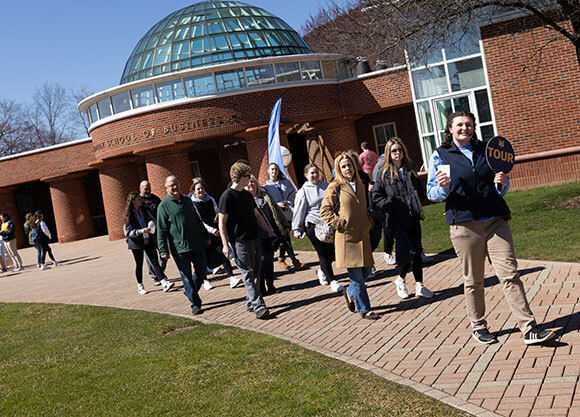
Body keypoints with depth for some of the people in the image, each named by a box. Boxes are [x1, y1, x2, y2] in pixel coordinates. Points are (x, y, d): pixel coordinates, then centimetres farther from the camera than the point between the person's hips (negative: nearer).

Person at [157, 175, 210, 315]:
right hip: (179, 248, -5)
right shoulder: (163, 206, -4)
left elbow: (197, 220, 23)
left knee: (202, 272, 9)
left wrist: (206, 236, 24)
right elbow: (161, 230, -7)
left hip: (197, 244, 5)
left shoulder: (187, 200, 13)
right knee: (186, 276, -1)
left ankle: (191, 292, 32)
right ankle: (195, 304, 7)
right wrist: (163, 250, -12)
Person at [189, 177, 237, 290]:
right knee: (204, 257, 4)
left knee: (222, 252, -9)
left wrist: (218, 217, -8)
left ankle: (231, 278, -12)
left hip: (215, 232, 3)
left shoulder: (211, 200, 8)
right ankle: (205, 281, 23)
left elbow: (217, 212, 17)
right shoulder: (192, 204, -6)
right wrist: (211, 230, -24)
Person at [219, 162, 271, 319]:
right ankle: (258, 306, -10)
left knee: (255, 273, 9)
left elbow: (257, 215, 20)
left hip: (254, 238, 8)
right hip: (239, 241, -7)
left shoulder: (247, 195, 13)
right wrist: (225, 244, -14)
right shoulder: (227, 196, -9)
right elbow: (222, 222, -10)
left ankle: (250, 302, 20)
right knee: (248, 274, -7)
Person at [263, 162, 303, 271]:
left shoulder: (285, 182, 8)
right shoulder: (266, 185, -1)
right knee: (285, 238, -6)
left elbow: (293, 192, 10)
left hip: (287, 213, 4)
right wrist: (277, 204, -16)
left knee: (284, 237, 9)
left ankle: (281, 259, 26)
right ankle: (295, 261, 1)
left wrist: (288, 202, -8)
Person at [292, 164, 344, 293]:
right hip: (313, 225, -4)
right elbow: (299, 212, -1)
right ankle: (332, 281, 7)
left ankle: (322, 271, 32)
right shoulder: (303, 191, -3)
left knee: (334, 251, 3)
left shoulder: (326, 186, 9)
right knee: (323, 253, -3)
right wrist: (297, 229, -2)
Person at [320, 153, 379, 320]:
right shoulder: (335, 187, -6)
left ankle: (350, 293, 35)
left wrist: (369, 223, 12)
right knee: (356, 275, -3)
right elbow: (324, 211, -7)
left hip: (362, 236, 7)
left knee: (367, 270, 9)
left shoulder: (360, 185, 15)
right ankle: (364, 309, 10)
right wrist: (341, 224, -13)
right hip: (347, 237, -7)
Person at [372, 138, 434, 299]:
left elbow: (419, 190, 22)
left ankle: (419, 286, 16)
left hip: (413, 217, 5)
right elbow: (376, 198, -6)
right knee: (408, 251, -10)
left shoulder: (410, 169, 12)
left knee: (417, 251, 7)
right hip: (398, 219, -5)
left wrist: (417, 206, 6)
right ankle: (400, 280, 16)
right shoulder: (384, 173, -4)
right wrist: (392, 205, -16)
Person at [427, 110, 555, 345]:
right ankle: (478, 327, 22)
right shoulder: (440, 156, 5)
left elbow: (501, 190, 21)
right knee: (473, 280, 6)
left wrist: (502, 184, -2)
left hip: (495, 221, 2)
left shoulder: (486, 150, 15)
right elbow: (431, 193, 3)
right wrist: (442, 187, -19)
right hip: (465, 226, -2)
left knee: (510, 274, -4)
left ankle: (529, 329, -1)